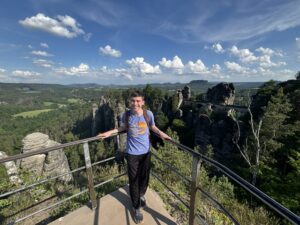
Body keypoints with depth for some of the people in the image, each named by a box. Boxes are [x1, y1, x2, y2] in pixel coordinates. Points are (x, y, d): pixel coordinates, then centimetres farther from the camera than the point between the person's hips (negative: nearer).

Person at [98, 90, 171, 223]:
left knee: (144, 176, 22)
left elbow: (153, 127, 3)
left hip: (146, 151, 2)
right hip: (132, 153, -1)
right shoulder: (125, 115, -14)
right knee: (133, 180, 12)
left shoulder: (148, 114, -14)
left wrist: (161, 133, -15)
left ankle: (141, 195, 57)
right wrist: (109, 132, -5)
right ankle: (136, 208, 40)